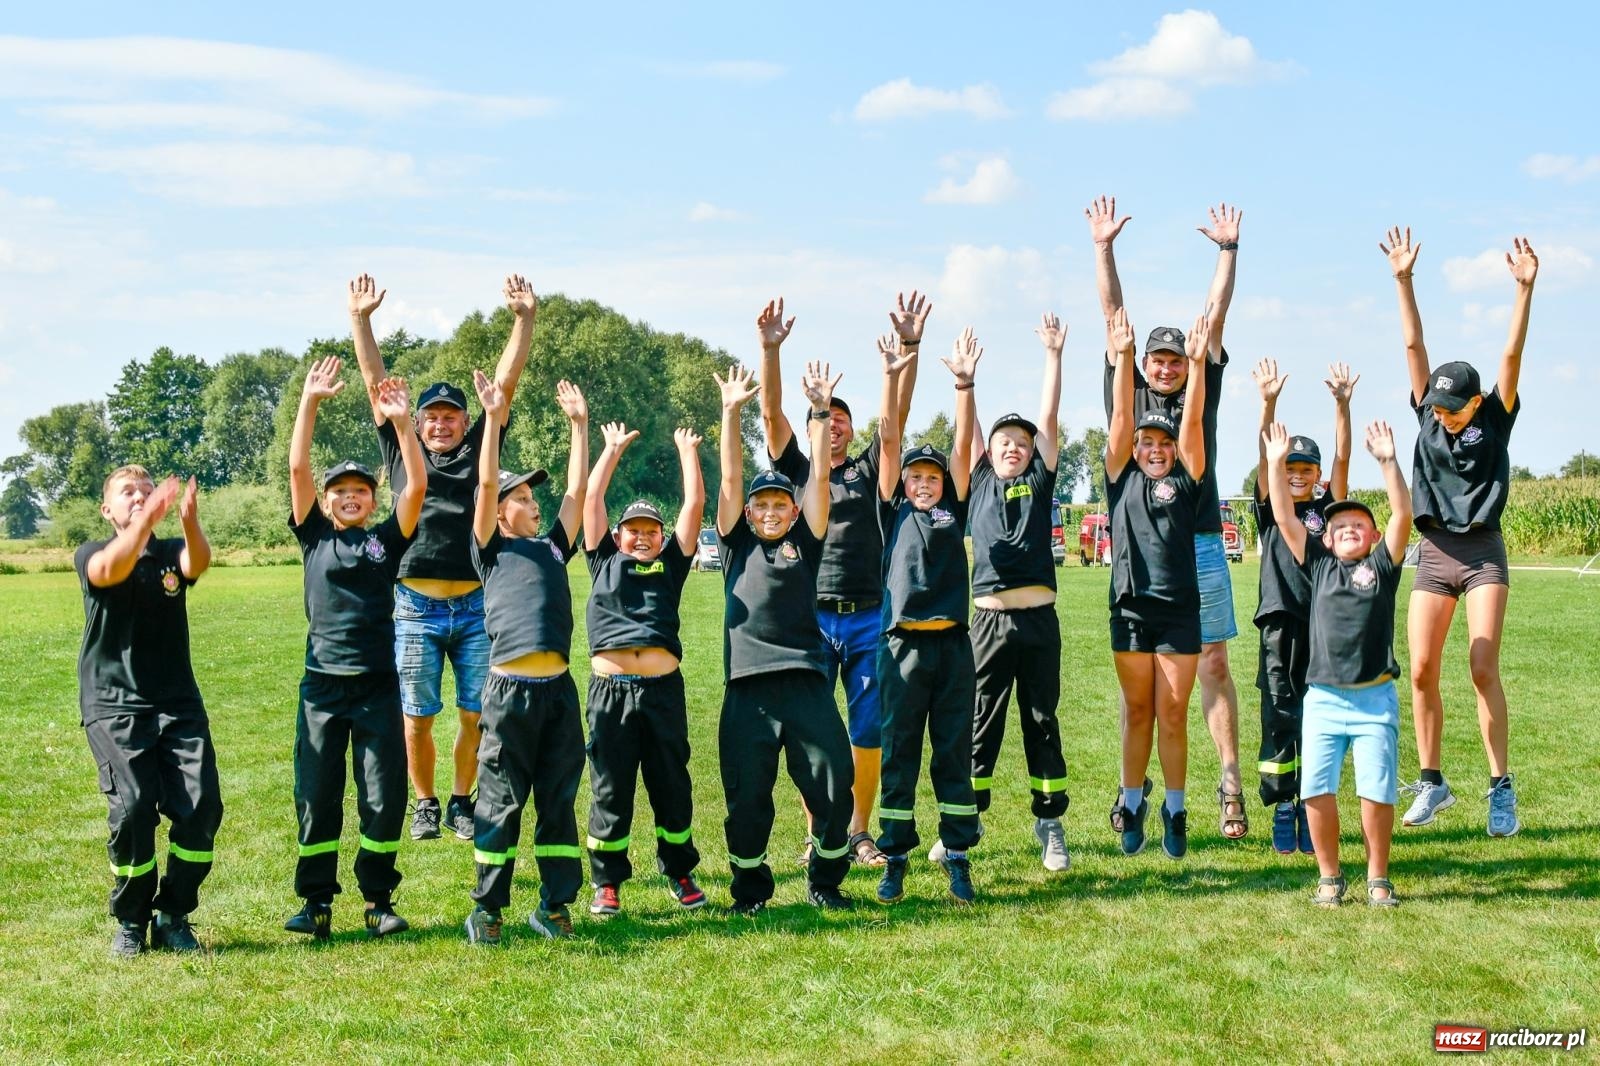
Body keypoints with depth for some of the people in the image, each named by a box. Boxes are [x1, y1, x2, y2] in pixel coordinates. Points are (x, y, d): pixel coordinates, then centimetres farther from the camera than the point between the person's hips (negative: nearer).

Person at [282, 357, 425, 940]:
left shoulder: (386, 539, 7)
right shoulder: (314, 536, 7)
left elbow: (417, 485, -5)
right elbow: (298, 468, -2)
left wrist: (401, 422, -13)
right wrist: (310, 401, -8)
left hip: (378, 687, 0)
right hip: (322, 687, 0)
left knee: (384, 800, 3)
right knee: (316, 799, 3)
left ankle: (379, 902, 15)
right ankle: (317, 903, 13)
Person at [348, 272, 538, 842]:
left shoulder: (479, 451, 10)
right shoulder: (402, 454, 10)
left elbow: (506, 382, 4)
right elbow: (375, 382, 7)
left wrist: (524, 319, -3)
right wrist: (360, 320, 2)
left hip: (476, 607, 0)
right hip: (417, 608, 0)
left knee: (476, 715, 3)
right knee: (417, 717, 3)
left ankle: (461, 801, 20)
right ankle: (425, 804, 19)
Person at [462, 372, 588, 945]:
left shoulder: (552, 548, 19)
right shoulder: (491, 551, 8)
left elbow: (579, 489, 17)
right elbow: (486, 485, -3)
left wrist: (579, 424, 15)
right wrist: (493, 419, -5)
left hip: (558, 689, 4)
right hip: (509, 689, -4)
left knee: (558, 801, 7)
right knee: (501, 803, 0)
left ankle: (554, 906, 14)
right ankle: (486, 908, 8)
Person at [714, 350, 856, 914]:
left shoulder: (805, 542, 12)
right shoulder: (737, 543, 12)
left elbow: (819, 477, 6)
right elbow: (730, 478, 5)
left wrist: (820, 411, 0)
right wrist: (731, 412, -3)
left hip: (805, 681, 0)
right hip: (747, 683, 0)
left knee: (833, 785, -1)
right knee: (746, 795, 2)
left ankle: (825, 881, 18)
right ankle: (750, 887, 19)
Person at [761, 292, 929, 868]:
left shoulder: (868, 471, 13)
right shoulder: (798, 471, 11)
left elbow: (897, 411, 2)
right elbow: (772, 413, -2)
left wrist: (910, 346, -10)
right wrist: (771, 349, -15)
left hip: (869, 618, 1)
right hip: (810, 618, -1)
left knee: (869, 732, 2)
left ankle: (859, 833, 13)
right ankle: (817, 836, 8)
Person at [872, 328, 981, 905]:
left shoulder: (953, 510, 12)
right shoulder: (894, 510, 9)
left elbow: (963, 445, 4)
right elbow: (889, 440, 3)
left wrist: (964, 383, -5)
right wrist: (891, 379, -4)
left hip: (953, 645, 1)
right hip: (903, 644, -1)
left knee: (954, 754, 4)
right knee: (898, 754, 2)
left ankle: (958, 858, 9)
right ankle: (894, 858, 8)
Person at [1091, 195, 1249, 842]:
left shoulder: (1202, 394, 11)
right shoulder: (1128, 396, 10)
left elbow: (1216, 319, 7)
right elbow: (1112, 317, 6)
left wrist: (1228, 250, 3)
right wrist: (1103, 249, 3)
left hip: (1200, 547, 0)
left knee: (1213, 665, 2)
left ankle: (1231, 781, 4)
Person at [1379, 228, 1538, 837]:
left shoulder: (1496, 417, 0)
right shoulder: (1428, 411, 5)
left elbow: (1513, 353, -11)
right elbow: (1413, 346, -1)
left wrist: (1524, 289, -22)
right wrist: (1404, 282, -8)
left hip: (1483, 551, -3)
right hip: (1434, 553, 3)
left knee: (1483, 668, -12)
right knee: (1422, 671, -3)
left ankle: (1501, 788, -7)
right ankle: (1431, 782, 10)